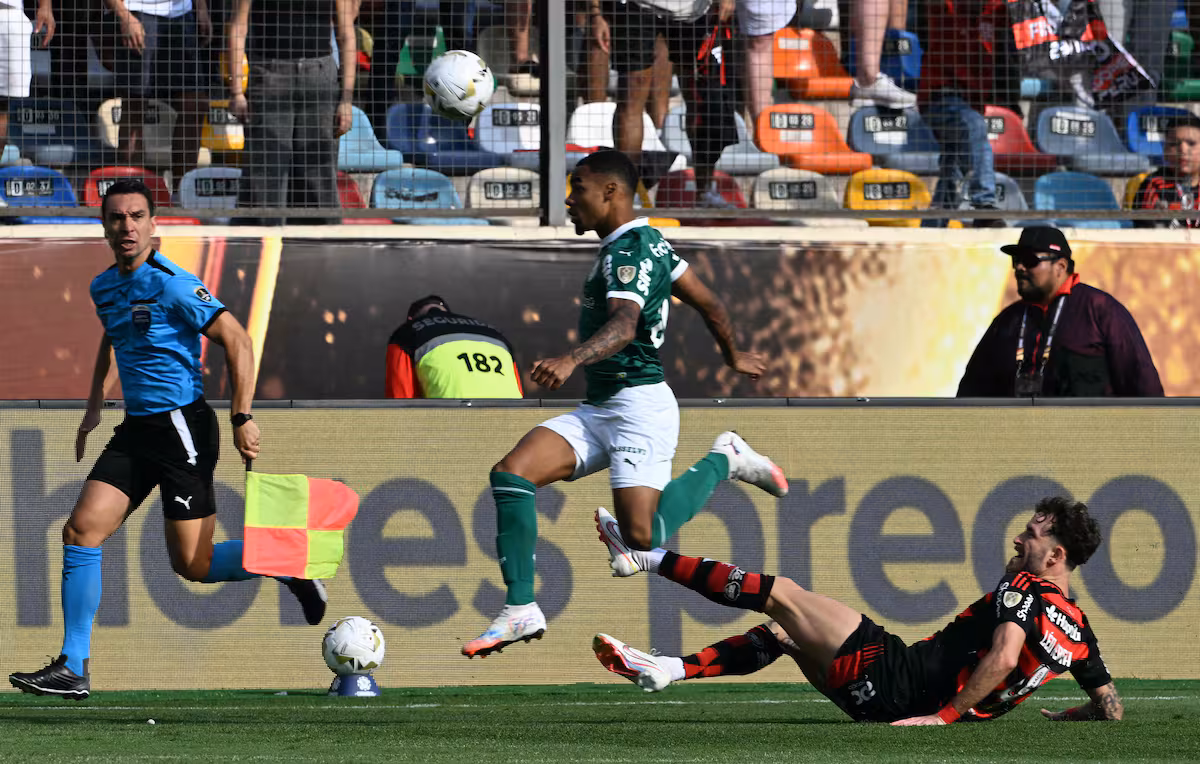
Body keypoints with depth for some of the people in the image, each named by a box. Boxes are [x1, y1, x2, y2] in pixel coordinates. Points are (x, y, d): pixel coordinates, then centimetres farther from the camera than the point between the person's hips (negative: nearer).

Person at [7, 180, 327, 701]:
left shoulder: (172, 285, -15)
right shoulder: (104, 287, 10)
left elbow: (237, 341, -15)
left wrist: (243, 418, -20)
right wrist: (95, 404, 28)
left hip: (182, 427, -7)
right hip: (135, 430, 7)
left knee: (193, 564, -6)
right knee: (81, 531, -6)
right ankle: (72, 669, -4)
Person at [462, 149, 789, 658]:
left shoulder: (631, 251, -16)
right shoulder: (647, 241, 15)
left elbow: (624, 325, -34)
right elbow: (709, 304, 21)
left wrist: (571, 360, -51)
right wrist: (734, 357, 38)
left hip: (638, 405, -10)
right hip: (598, 410, 10)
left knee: (642, 538, -14)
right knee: (510, 473, -8)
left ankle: (722, 462, 12)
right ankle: (521, 611, -9)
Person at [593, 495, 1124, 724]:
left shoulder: (1025, 588, -13)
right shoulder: (1079, 632, 9)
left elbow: (1004, 655, -30)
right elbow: (1111, 709, 11)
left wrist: (945, 714, -28)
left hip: (893, 675, -8)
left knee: (779, 593, 1)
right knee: (780, 632, 22)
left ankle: (645, 558, 9)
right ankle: (665, 671, 17)